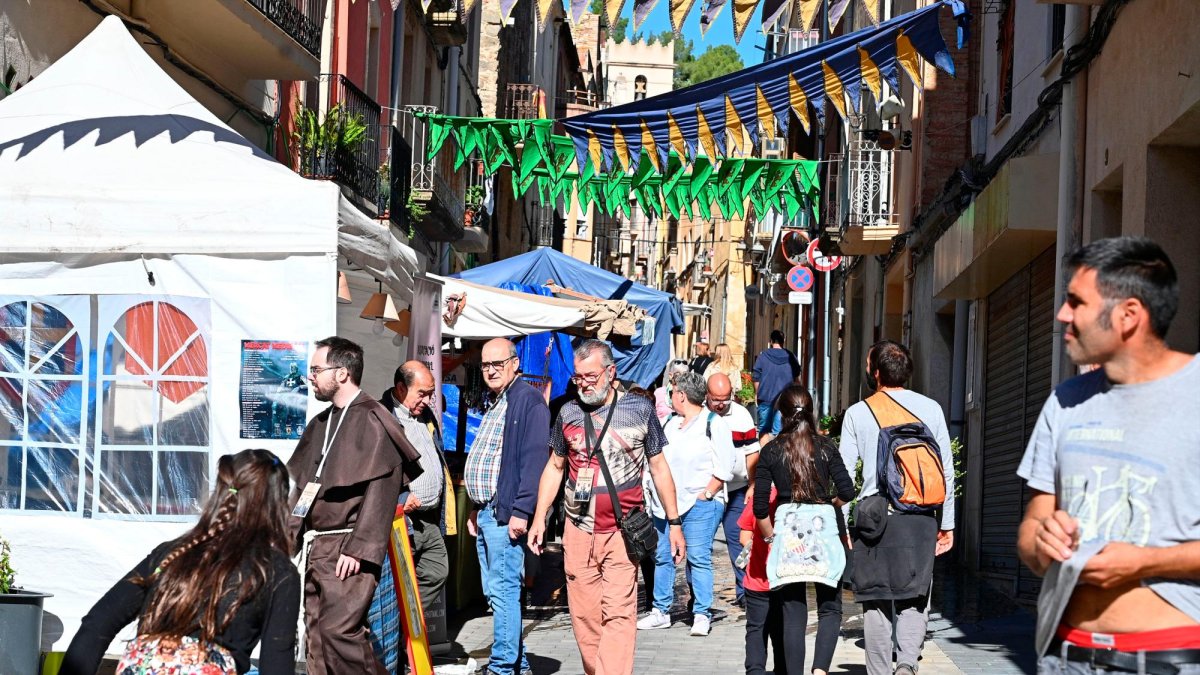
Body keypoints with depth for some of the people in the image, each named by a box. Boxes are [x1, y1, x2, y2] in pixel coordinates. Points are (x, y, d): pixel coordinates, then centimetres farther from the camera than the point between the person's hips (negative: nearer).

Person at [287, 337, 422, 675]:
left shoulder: (372, 421, -8)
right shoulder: (321, 424, 19)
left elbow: (381, 492, -15)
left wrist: (359, 549, -20)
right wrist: (291, 535, 13)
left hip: (348, 549, -8)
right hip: (314, 546, 8)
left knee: (339, 629, -17)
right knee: (316, 632, 6)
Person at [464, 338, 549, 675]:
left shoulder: (528, 400, -10)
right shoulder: (492, 405, 20)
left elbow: (534, 460, -17)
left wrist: (521, 511, -22)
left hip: (506, 513, -10)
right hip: (484, 512, 10)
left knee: (504, 591, -9)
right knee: (495, 592, 12)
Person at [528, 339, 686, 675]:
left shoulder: (640, 409, 1)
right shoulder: (568, 413, 8)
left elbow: (659, 467, 8)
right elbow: (554, 467, 18)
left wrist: (674, 522, 7)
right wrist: (539, 518, 11)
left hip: (622, 532, -3)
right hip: (578, 531, 3)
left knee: (618, 615, -12)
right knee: (584, 616, 5)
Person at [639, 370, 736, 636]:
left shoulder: (713, 424, -5)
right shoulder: (671, 423, 17)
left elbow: (724, 468, -8)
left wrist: (706, 495, -13)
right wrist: (656, 494, 11)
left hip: (699, 505, -7)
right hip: (665, 502, 7)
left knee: (698, 558, -9)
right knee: (662, 557, 8)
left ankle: (702, 614, -4)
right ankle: (661, 612, 16)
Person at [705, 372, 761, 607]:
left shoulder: (741, 415, 1)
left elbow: (752, 452, 7)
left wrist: (752, 485, 2)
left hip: (735, 490, 0)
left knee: (737, 539, 0)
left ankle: (744, 590, 5)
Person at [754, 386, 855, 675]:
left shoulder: (771, 451, 0)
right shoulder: (825, 446, -1)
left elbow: (760, 505, -5)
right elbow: (847, 491, -9)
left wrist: (770, 536, 7)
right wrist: (828, 505, 10)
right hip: (825, 531, 0)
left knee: (793, 613, 7)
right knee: (830, 607, 11)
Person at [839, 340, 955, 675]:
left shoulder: (858, 413, 4)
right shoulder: (930, 408, 7)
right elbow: (947, 470, 7)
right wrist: (947, 522, 13)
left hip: (874, 513, 0)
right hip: (921, 515, 1)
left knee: (876, 599, 7)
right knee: (915, 596, 8)